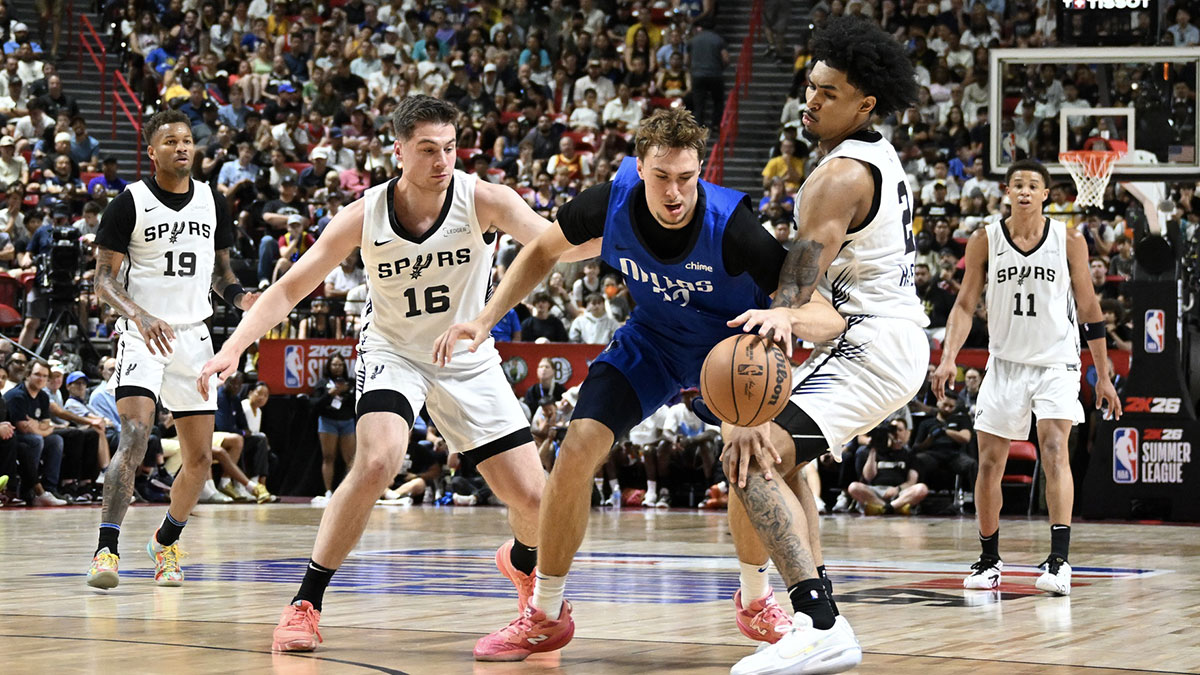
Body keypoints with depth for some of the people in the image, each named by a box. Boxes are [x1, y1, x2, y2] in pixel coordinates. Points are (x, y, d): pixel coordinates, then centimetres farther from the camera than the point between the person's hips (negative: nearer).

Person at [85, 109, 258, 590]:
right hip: (143, 336, -5)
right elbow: (104, 281, -8)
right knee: (134, 437, -24)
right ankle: (106, 550, -25)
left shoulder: (212, 202, 7)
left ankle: (166, 541, 31)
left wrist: (240, 297, -3)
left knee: (200, 459, 7)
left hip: (193, 337, 5)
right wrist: (140, 316, -26)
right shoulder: (130, 204, -7)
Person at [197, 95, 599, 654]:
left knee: (533, 496, -3)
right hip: (393, 352, -1)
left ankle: (521, 561, 36)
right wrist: (233, 348, -27)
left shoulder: (482, 200, -20)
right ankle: (305, 603, -18)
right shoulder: (364, 216, -19)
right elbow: (289, 288, -14)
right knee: (377, 461, -30)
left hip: (468, 358, 1)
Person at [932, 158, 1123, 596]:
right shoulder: (985, 241, -2)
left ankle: (1059, 560, -25)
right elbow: (965, 305, 2)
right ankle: (989, 560, 20)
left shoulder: (1069, 241, -5)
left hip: (1056, 362, -2)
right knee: (989, 463, 3)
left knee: (1054, 447, -20)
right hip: (1005, 361, 2)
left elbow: (1089, 310, 2)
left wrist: (1103, 376, 3)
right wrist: (948, 358, -13)